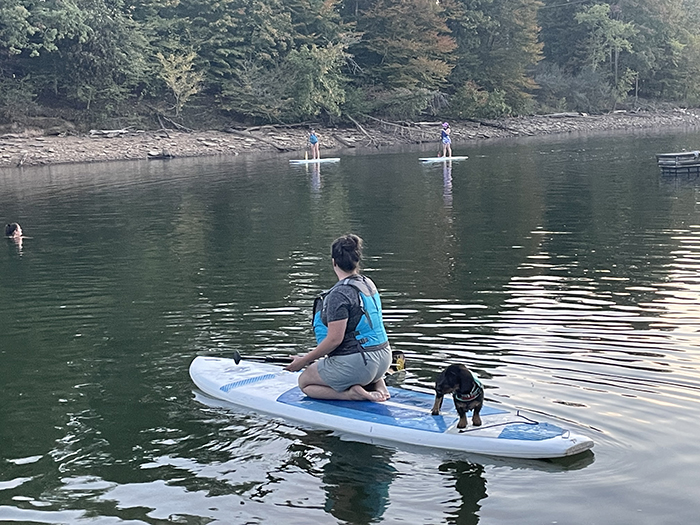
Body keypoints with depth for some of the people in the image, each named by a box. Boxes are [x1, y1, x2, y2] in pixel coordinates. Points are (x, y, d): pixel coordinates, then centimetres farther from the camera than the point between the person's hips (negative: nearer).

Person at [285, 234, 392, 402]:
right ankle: (378, 384, 10)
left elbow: (335, 339, -21)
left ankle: (352, 393, -7)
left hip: (356, 362, -8)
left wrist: (304, 361, -9)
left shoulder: (339, 294, -19)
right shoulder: (369, 284, 8)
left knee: (304, 382, 14)